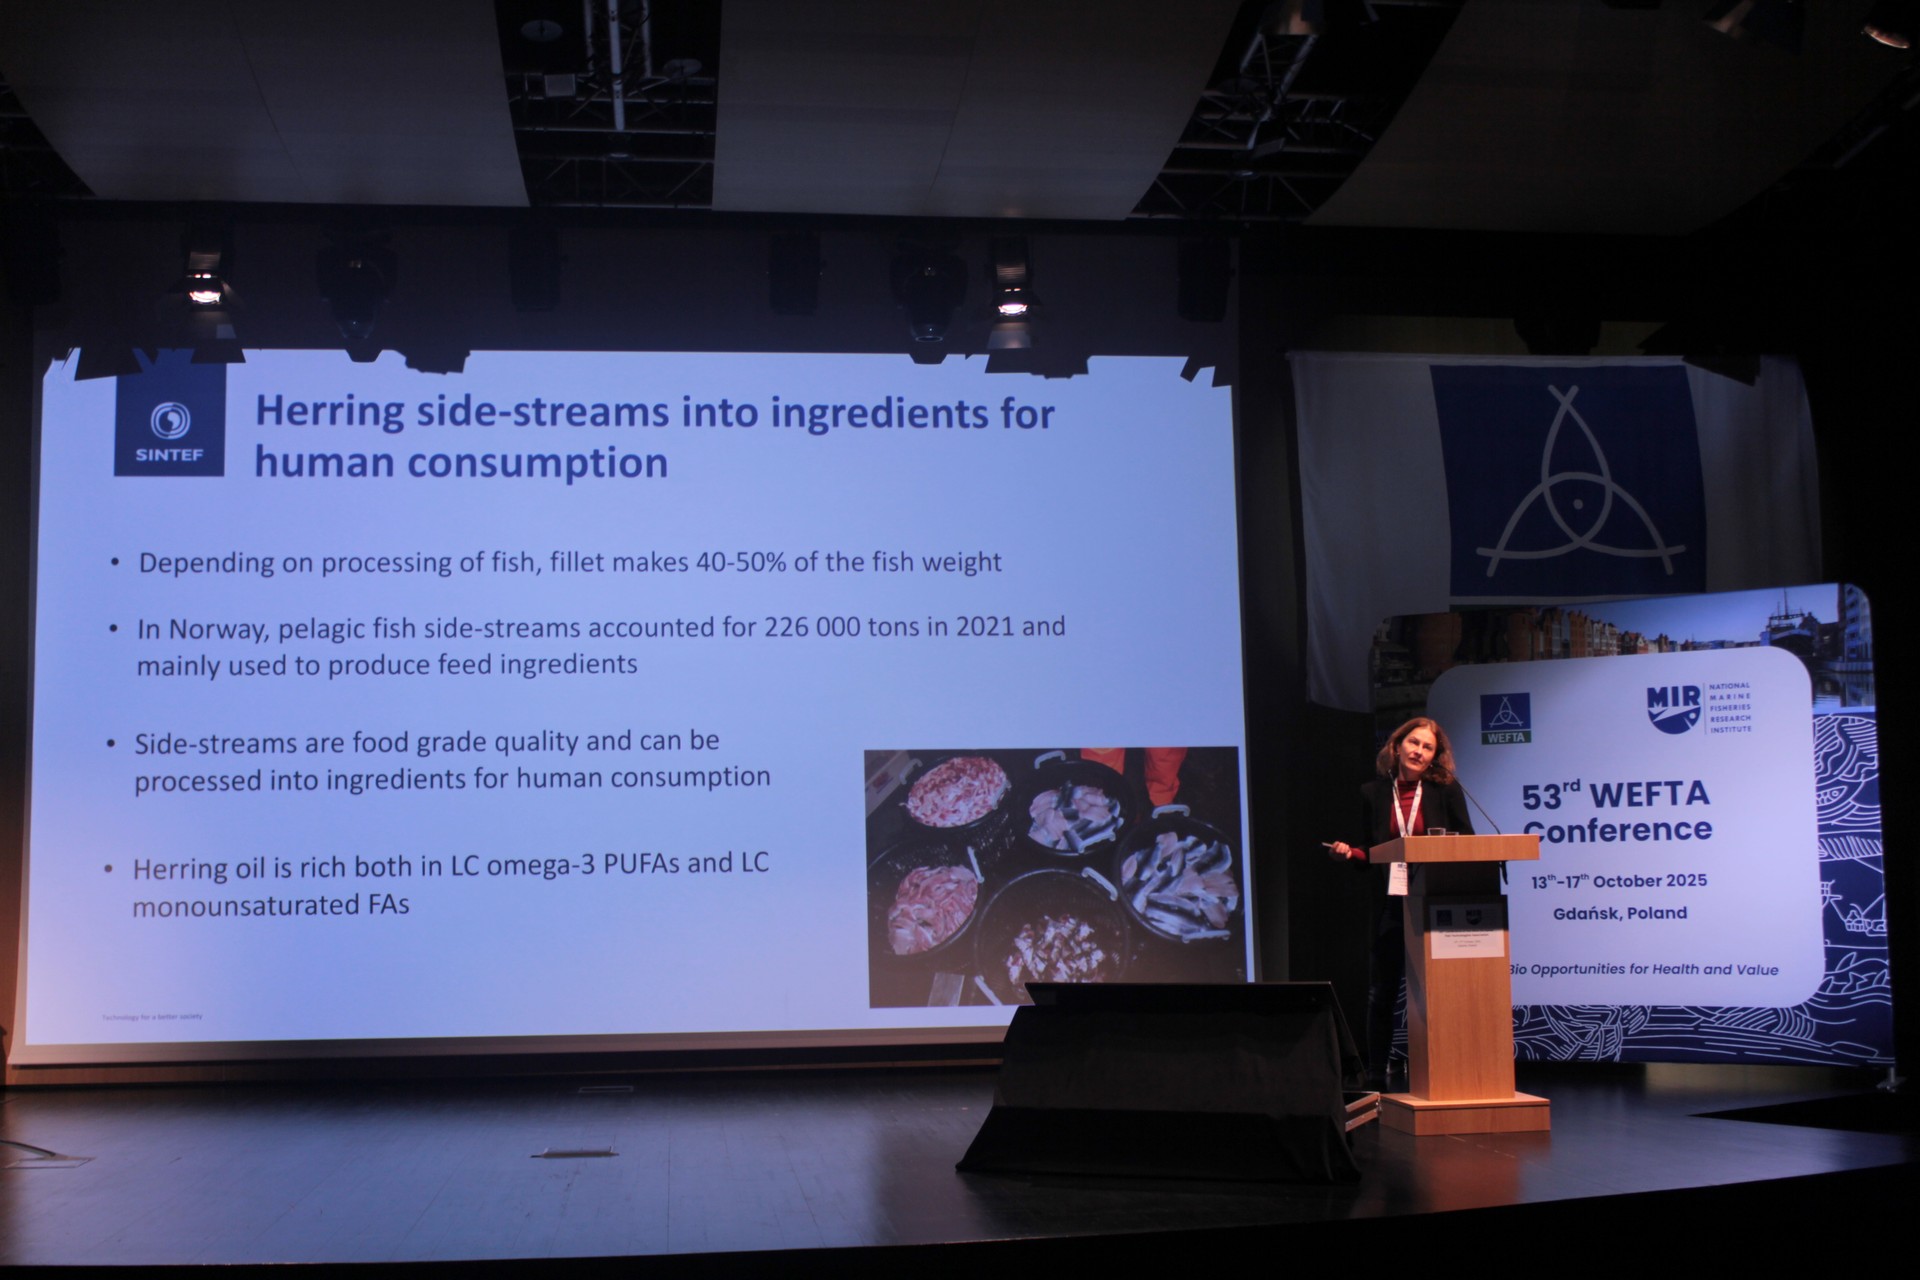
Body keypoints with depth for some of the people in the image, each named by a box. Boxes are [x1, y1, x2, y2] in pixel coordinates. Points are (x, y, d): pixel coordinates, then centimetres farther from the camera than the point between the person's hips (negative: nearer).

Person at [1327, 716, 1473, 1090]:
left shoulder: (1447, 790, 4)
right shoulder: (1373, 793, 8)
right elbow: (1370, 853, 12)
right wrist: (1349, 852, -8)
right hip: (1391, 905, 2)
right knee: (1381, 993, 4)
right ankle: (1377, 1077, 14)